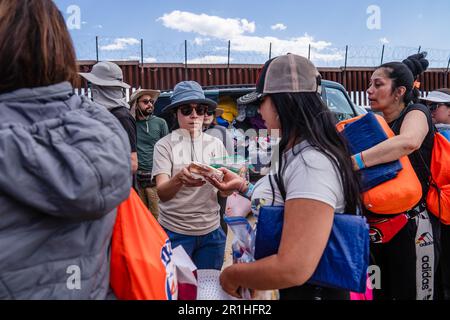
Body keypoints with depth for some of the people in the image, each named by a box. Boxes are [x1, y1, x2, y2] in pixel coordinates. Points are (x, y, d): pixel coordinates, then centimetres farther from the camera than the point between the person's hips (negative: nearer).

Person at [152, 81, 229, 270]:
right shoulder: (165, 145, -7)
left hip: (211, 231, 3)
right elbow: (162, 194, -16)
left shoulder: (216, 144, 2)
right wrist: (180, 178, -37)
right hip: (175, 232, -3)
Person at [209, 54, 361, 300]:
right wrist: (242, 186, 9)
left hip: (305, 291, -8)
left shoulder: (312, 164, -28)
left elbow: (293, 269, -33)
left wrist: (232, 274, -19)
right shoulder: (294, 153, 3)